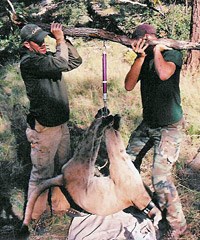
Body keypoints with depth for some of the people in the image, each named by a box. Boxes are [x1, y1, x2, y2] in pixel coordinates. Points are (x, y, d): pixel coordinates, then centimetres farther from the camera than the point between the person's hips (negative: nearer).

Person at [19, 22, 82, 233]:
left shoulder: (48, 57, 10)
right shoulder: (28, 62, -15)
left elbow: (75, 61, 15)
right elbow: (61, 63, -24)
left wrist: (64, 41, 5)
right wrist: (60, 40, -9)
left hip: (61, 124, 8)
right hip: (43, 129, -8)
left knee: (64, 168, 18)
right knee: (42, 173, 1)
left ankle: (60, 207, 35)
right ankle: (34, 217, 17)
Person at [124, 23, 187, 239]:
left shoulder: (172, 54, -13)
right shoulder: (143, 59, 4)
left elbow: (164, 74, -35)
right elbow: (128, 85, -8)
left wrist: (156, 50, -18)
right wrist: (141, 57, -15)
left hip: (169, 127, -7)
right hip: (148, 123, 7)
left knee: (160, 177, -13)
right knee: (129, 160, 17)